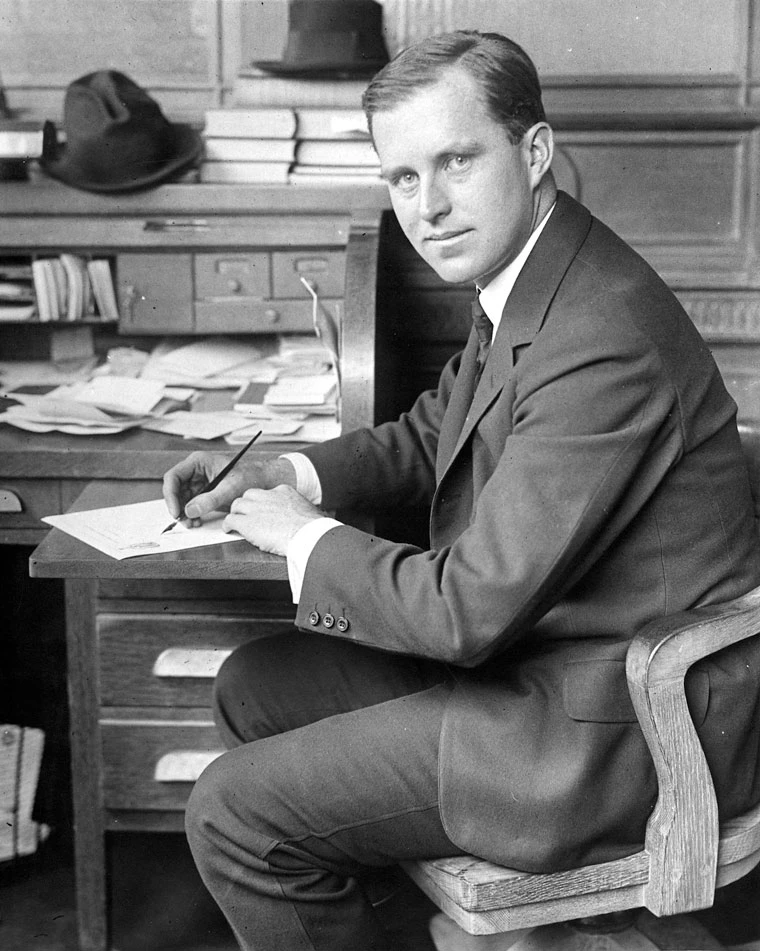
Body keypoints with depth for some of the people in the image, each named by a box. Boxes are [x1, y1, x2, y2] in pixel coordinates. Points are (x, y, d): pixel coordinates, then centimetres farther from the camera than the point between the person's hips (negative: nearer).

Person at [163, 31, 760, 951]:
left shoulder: (604, 344, -29)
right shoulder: (527, 280, 2)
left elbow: (472, 608, -27)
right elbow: (429, 436, 18)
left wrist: (305, 538, -11)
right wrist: (281, 475, 2)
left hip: (625, 728, -9)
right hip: (536, 645, 10)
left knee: (233, 814, -9)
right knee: (255, 687, 16)